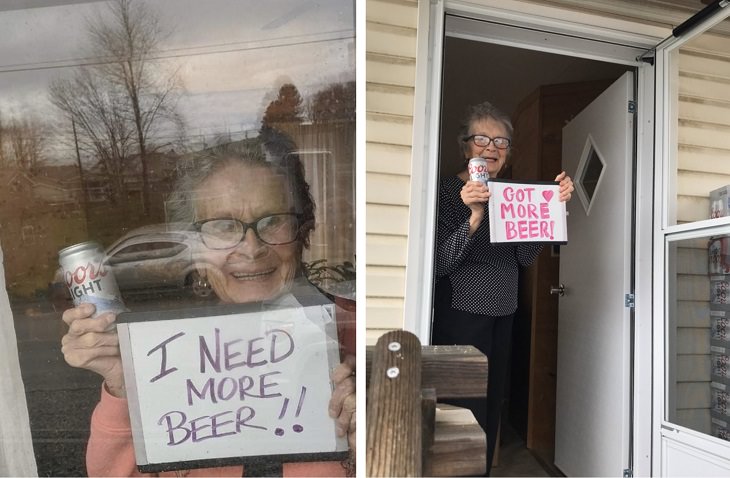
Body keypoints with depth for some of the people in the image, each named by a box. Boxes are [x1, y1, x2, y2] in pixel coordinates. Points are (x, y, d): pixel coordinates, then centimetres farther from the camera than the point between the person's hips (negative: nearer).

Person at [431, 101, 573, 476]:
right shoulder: (449, 191, -8)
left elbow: (525, 256, 3)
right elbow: (441, 263, -16)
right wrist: (475, 217, -29)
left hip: (502, 316, 7)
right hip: (461, 315, -6)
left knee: (491, 410, 14)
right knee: (466, 412, -4)